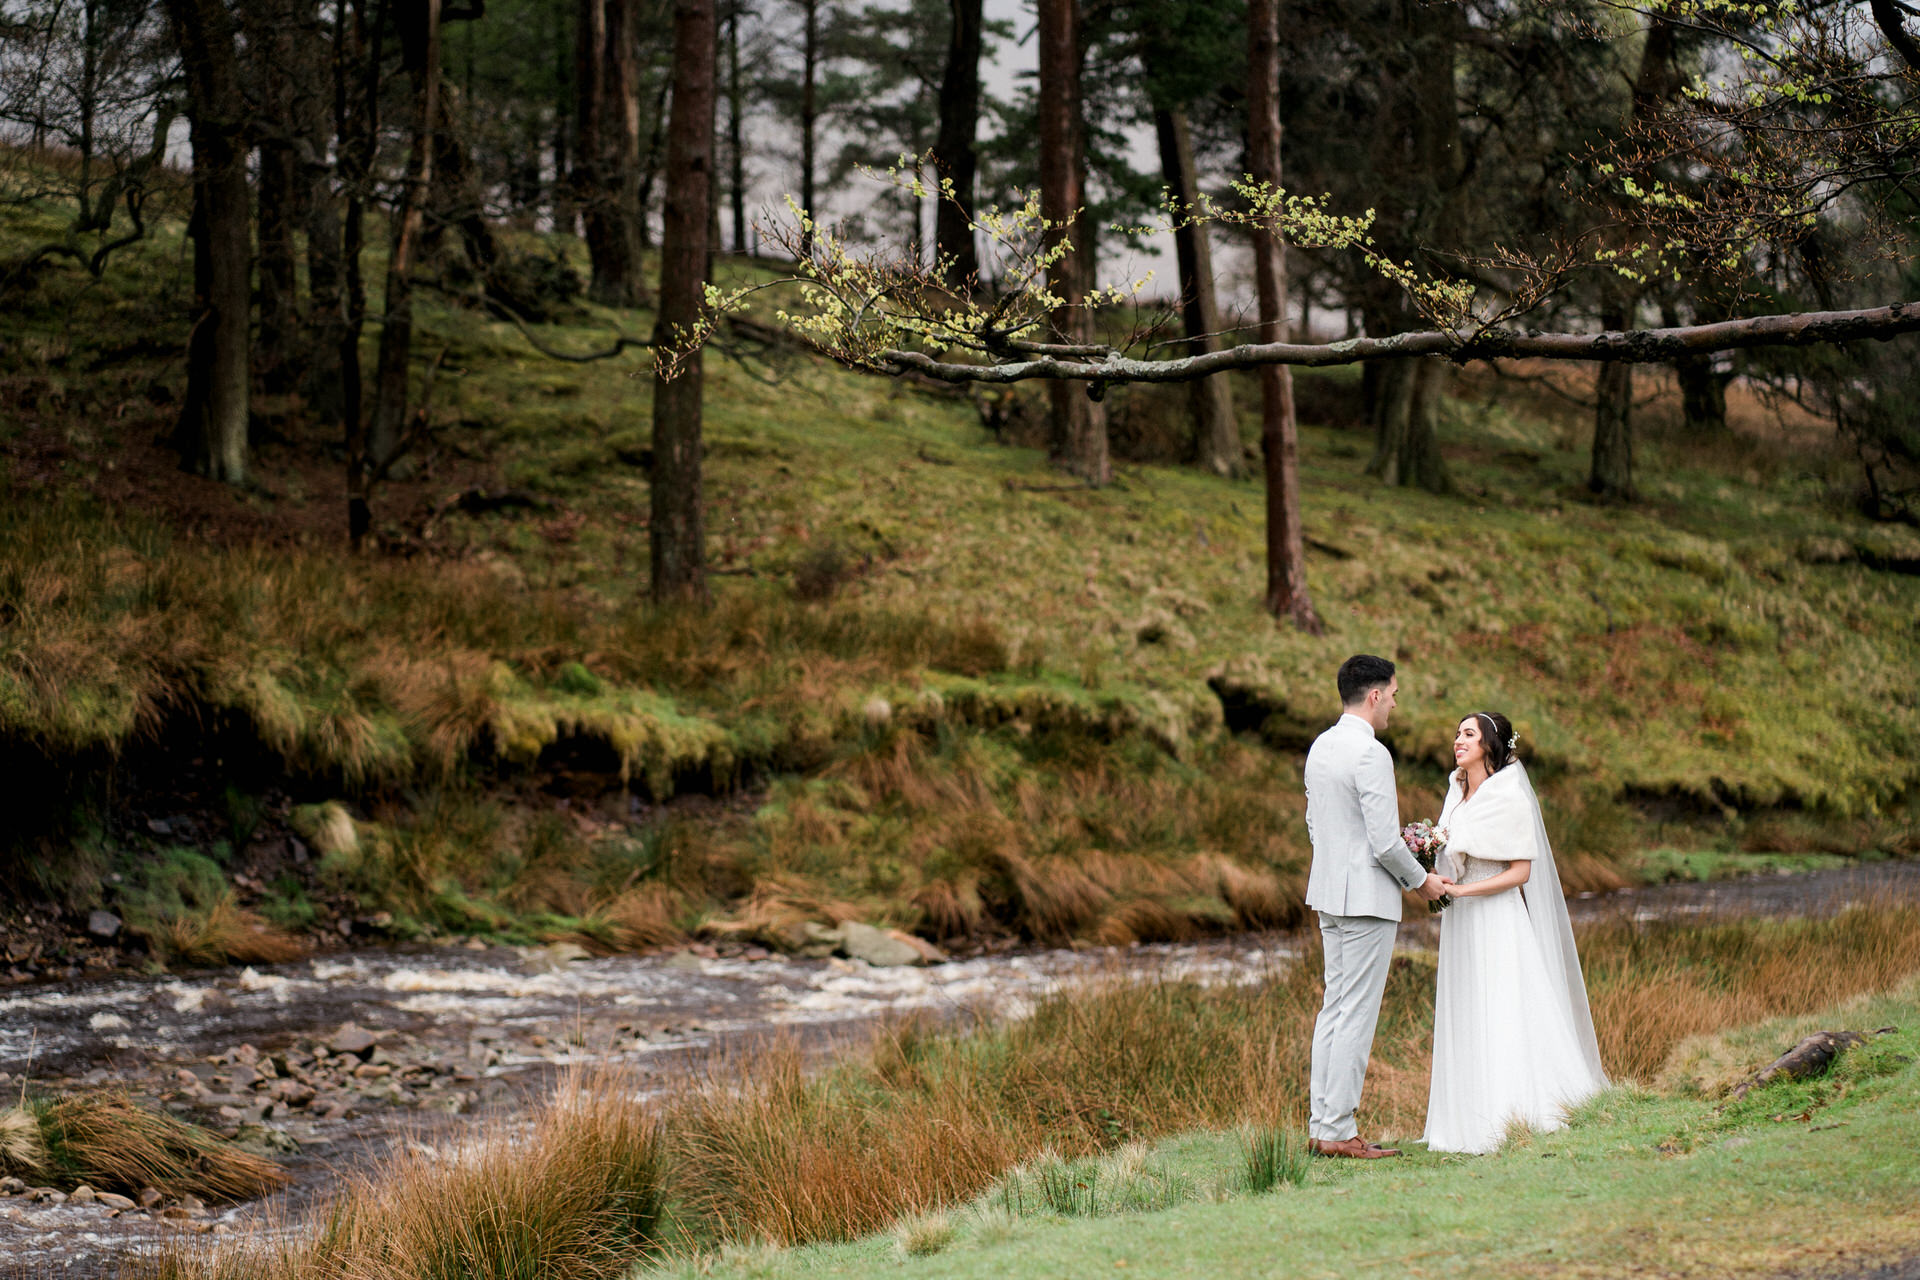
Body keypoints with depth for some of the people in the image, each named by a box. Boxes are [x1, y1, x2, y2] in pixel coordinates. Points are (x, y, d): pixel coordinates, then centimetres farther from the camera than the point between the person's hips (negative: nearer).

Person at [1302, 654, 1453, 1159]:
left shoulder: (1321, 747, 10)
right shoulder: (1370, 754, -18)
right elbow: (1385, 843, -20)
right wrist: (1421, 880, -3)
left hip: (1329, 892, 9)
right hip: (1366, 897, -9)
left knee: (1334, 1008, 13)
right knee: (1357, 1014, -5)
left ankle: (1320, 1125, 14)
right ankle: (1338, 1131, -3)